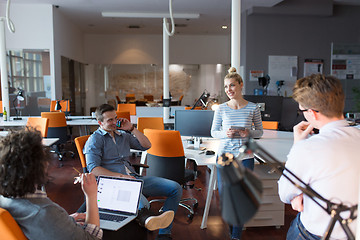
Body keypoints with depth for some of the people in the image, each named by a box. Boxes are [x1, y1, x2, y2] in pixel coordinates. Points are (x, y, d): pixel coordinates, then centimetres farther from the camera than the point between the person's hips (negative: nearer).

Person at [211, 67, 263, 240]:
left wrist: (249, 133, -14)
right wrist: (225, 133, -14)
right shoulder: (221, 109, -1)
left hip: (245, 156, -1)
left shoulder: (252, 108, -1)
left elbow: (260, 131, 7)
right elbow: (213, 132, 6)